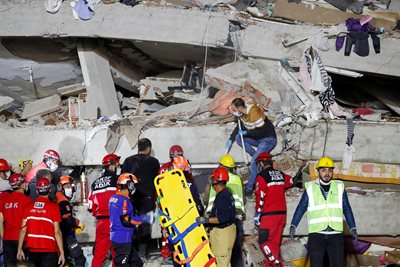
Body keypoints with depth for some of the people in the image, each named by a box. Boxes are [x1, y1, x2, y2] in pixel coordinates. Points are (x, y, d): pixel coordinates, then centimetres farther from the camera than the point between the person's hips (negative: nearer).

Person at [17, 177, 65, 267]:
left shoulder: (28, 207, 1)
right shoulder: (53, 207, -9)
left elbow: (23, 230, 2)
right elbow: (57, 232, -12)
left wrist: (19, 249, 10)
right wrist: (62, 253, -7)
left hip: (32, 249, 4)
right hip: (49, 250, -4)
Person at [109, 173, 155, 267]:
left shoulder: (114, 198, 13)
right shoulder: (124, 200, -17)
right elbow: (126, 220, -23)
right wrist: (144, 219, -15)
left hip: (116, 237, 10)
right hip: (122, 240, -10)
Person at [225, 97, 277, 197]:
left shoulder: (254, 113, -29)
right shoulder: (242, 113, -3)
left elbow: (262, 131, -26)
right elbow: (239, 127, 12)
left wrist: (246, 132, -19)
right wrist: (231, 140, 3)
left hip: (268, 139, -9)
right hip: (257, 138, 9)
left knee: (254, 162, -21)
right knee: (238, 138, 1)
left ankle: (249, 189, -16)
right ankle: (258, 157, 2)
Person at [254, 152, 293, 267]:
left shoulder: (262, 176, -8)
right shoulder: (281, 175, 12)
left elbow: (260, 196, -13)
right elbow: (290, 181, 33)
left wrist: (257, 214, -8)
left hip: (269, 215, -7)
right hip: (282, 213, 7)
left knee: (264, 241, -5)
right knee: (275, 243, 10)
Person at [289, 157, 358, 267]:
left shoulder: (339, 187, 7)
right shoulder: (310, 188, 3)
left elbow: (347, 209, 11)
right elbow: (301, 208, 5)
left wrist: (353, 228, 4)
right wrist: (293, 226, -5)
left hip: (335, 234, 1)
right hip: (316, 234, -1)